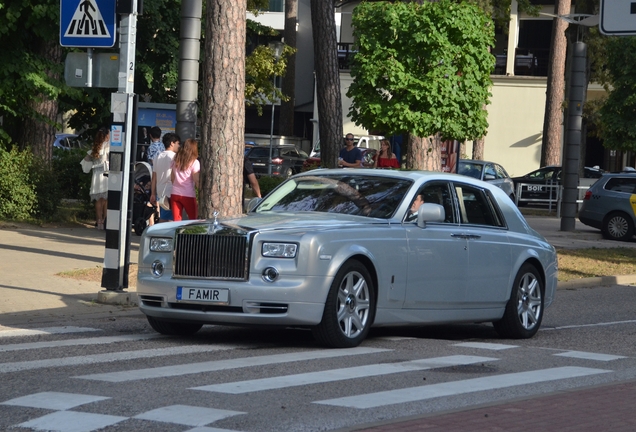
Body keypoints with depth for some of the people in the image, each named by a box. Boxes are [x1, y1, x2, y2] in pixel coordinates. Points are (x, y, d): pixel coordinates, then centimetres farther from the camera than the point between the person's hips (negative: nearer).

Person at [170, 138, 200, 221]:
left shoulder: (175, 160, 6)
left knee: (176, 221, 5)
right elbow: (197, 181, -12)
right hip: (188, 195, -4)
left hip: (174, 194, 5)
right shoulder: (194, 163, -9)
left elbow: (172, 178, 11)